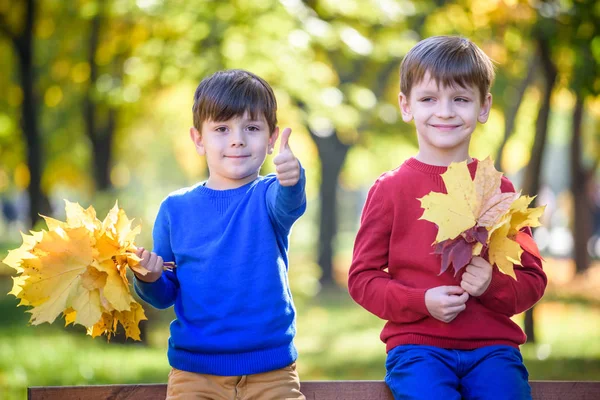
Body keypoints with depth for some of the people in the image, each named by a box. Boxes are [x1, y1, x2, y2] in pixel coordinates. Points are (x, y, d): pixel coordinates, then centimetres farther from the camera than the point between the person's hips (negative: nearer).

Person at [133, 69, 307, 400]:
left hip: (271, 373, -1)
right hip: (194, 373, 1)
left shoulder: (267, 196, -2)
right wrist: (149, 279, -14)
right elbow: (165, 296, 9)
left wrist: (291, 180, -50)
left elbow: (287, 204, -28)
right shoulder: (175, 209, 4)